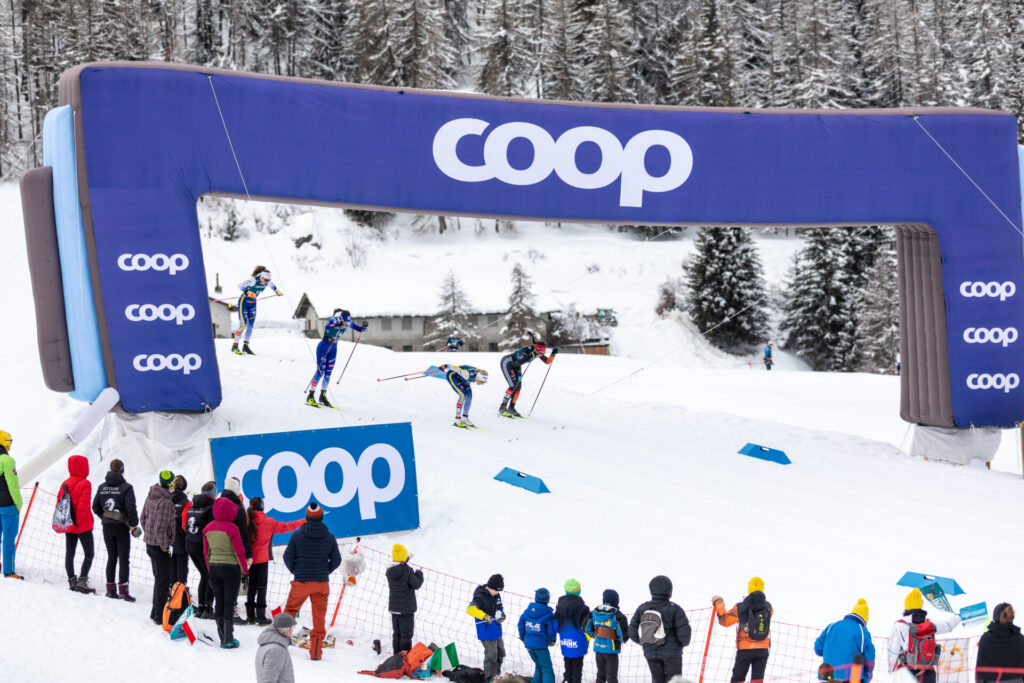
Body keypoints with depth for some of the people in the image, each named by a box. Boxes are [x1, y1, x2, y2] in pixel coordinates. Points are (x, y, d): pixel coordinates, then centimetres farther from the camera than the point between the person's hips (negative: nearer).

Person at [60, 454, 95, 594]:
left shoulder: (65, 484, 6)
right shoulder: (85, 484, -13)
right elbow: (83, 505, -20)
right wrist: (77, 521, -15)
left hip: (68, 526, 6)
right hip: (83, 526, -6)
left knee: (69, 554, 12)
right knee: (89, 554, 0)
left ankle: (72, 581, 14)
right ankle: (82, 581, -10)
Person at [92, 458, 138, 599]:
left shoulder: (102, 487, 5)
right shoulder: (126, 487, -11)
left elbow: (95, 506, 7)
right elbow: (131, 507, -17)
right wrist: (133, 524, -5)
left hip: (107, 526, 5)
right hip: (121, 526, -5)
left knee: (111, 557, 14)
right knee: (124, 558, 0)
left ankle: (110, 589, 13)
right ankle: (123, 589, -7)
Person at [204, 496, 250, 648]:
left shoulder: (208, 528, 1)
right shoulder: (231, 528, -15)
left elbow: (206, 552, 9)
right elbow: (239, 551, -12)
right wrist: (245, 570, -3)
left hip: (214, 567, 5)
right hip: (231, 567, -5)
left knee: (219, 602, 11)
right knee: (229, 603, 1)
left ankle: (223, 638, 15)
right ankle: (228, 640, 1)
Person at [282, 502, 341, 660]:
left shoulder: (297, 535, -5)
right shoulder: (330, 537, 0)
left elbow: (288, 557, -3)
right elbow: (336, 560, 3)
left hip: (301, 582, -1)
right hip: (321, 583, 1)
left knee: (290, 610, 18)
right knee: (319, 617, 7)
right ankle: (316, 651, 7)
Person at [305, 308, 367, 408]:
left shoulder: (347, 322, -8)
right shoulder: (333, 320, -26)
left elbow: (359, 329, 1)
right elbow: (326, 328, -47)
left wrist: (363, 326, -20)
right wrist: (338, 324, -59)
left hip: (333, 348, 6)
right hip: (323, 347, -6)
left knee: (328, 373, 8)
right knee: (320, 371, -10)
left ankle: (323, 396, 18)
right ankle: (310, 396, -5)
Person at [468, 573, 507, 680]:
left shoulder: (496, 595, 4)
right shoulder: (480, 597, -20)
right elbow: (470, 609, -35)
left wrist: (502, 615, -2)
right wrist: (485, 616, -45)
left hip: (497, 631, 8)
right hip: (486, 632, -8)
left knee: (500, 654, 20)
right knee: (491, 656, -6)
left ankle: (496, 676, 39)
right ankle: (489, 679, 8)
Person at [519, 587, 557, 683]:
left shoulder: (528, 611, 2)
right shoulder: (548, 614, -13)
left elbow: (521, 625, 8)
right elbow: (552, 629, -9)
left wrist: (523, 639, 22)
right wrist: (552, 640, 11)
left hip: (529, 644, 5)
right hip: (541, 645, -5)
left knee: (539, 667, 21)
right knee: (547, 669, 0)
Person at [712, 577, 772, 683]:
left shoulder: (740, 608, -12)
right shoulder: (768, 606, -6)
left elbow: (725, 620, -1)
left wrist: (718, 605, 11)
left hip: (745, 649, -1)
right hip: (762, 649, 1)